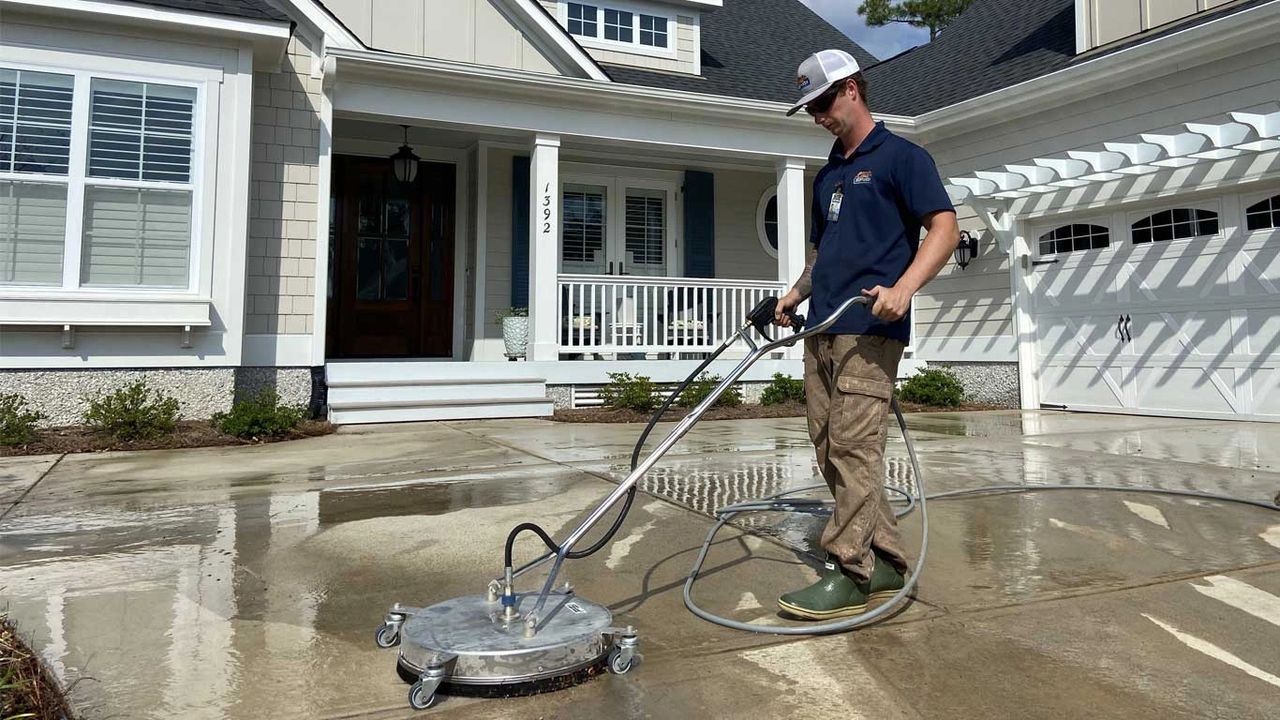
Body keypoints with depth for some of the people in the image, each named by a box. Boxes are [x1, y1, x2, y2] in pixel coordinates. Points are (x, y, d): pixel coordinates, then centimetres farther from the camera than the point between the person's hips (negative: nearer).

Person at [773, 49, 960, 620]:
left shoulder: (901, 156, 2)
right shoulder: (827, 175, 25)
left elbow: (945, 227, -7)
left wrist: (904, 286, -23)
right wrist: (795, 295, 15)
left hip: (870, 328, -8)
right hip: (821, 330, 9)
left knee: (853, 448, -12)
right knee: (831, 453, 7)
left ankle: (850, 575, -5)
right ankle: (886, 562, 16)